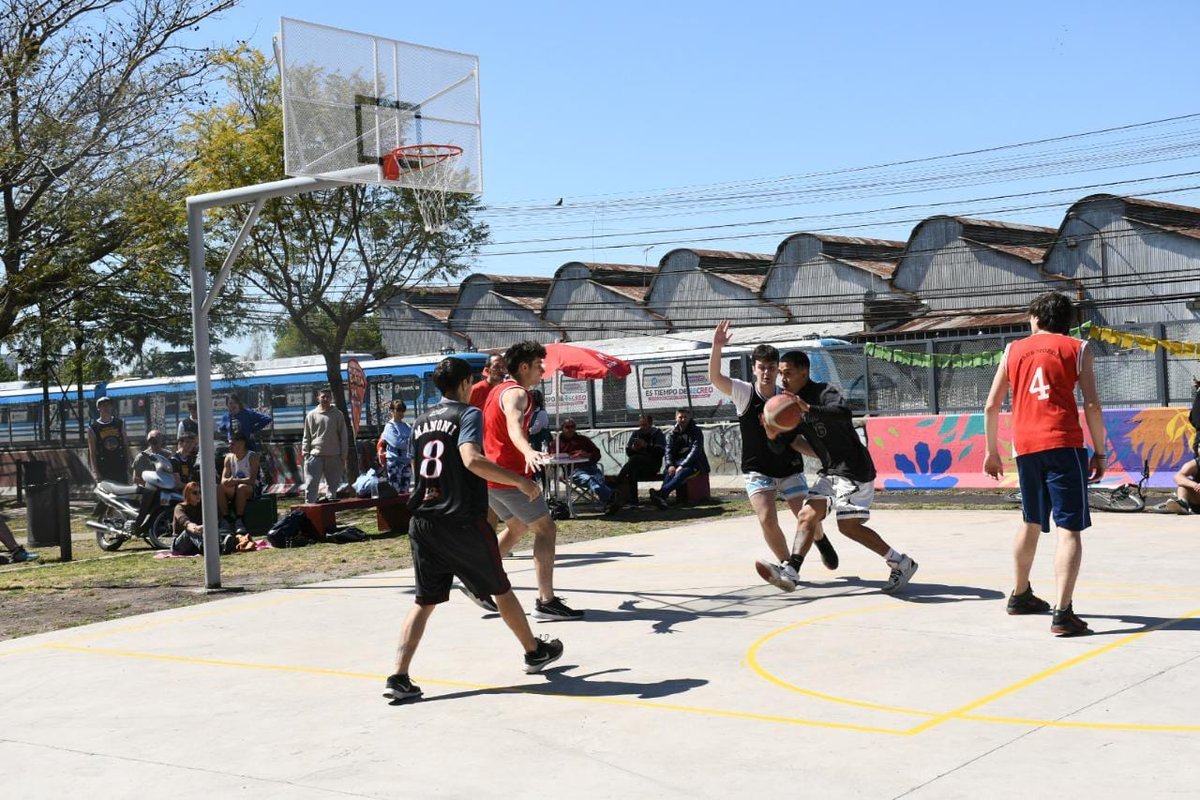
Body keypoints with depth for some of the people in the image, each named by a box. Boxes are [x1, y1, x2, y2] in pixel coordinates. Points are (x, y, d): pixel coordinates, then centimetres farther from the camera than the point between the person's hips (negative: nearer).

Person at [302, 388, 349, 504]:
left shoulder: (338, 415, 5)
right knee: (311, 485, -7)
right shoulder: (311, 415, 7)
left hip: (334, 456, 0)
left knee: (332, 485, 7)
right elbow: (306, 437, 10)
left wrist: (343, 456, 0)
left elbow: (344, 437, 5)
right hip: (315, 455, 0)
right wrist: (305, 452, 0)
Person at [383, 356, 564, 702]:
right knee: (501, 589, 13)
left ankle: (398, 677, -7)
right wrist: (520, 480, -20)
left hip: (423, 521, 5)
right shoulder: (468, 414, -7)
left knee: (425, 600, 6)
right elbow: (472, 460, -25)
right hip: (463, 521, -5)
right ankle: (535, 652, 31)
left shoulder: (422, 422, 14)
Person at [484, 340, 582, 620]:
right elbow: (514, 425, -36)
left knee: (518, 528, 25)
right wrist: (528, 451, -56)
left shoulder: (499, 390, 18)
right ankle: (546, 602, -11)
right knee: (546, 529, -6)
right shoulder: (516, 392, -14)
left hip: (491, 475, 10)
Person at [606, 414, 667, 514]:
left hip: (652, 466, -4)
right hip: (636, 465, 4)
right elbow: (628, 452, 13)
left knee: (635, 459, -33)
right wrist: (633, 449, -10)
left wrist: (646, 446, -19)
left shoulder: (658, 434, 7)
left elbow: (660, 452, -7)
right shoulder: (636, 434, 20)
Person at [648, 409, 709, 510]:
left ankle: (661, 492, -58)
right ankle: (662, 498, -54)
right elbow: (669, 451, 2)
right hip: (678, 461, 4)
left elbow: (695, 450, -15)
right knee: (668, 472, -31)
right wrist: (670, 465, -20)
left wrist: (682, 466, -27)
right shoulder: (673, 433, 10)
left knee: (682, 472, -37)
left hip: (694, 462, -4)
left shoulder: (696, 431, -3)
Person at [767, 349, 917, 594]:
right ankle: (790, 573, -6)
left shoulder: (825, 392, -14)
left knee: (849, 525, -12)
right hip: (830, 471, 9)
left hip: (853, 470, -9)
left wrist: (808, 409, -45)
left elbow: (844, 413, -36)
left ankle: (901, 564, 0)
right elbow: (783, 444, 10)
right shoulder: (793, 403, 12)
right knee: (807, 516, -2)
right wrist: (773, 435, -12)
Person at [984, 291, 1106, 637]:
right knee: (1069, 529, -5)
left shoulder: (1014, 350, 14)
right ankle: (1062, 613, -17)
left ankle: (1020, 595, 37)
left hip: (1025, 446, 4)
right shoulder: (1077, 349, 5)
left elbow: (991, 406, 12)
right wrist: (1099, 452, 3)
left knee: (1031, 522, 24)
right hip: (1063, 443, -4)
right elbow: (1092, 405, -4)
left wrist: (992, 451, 21)